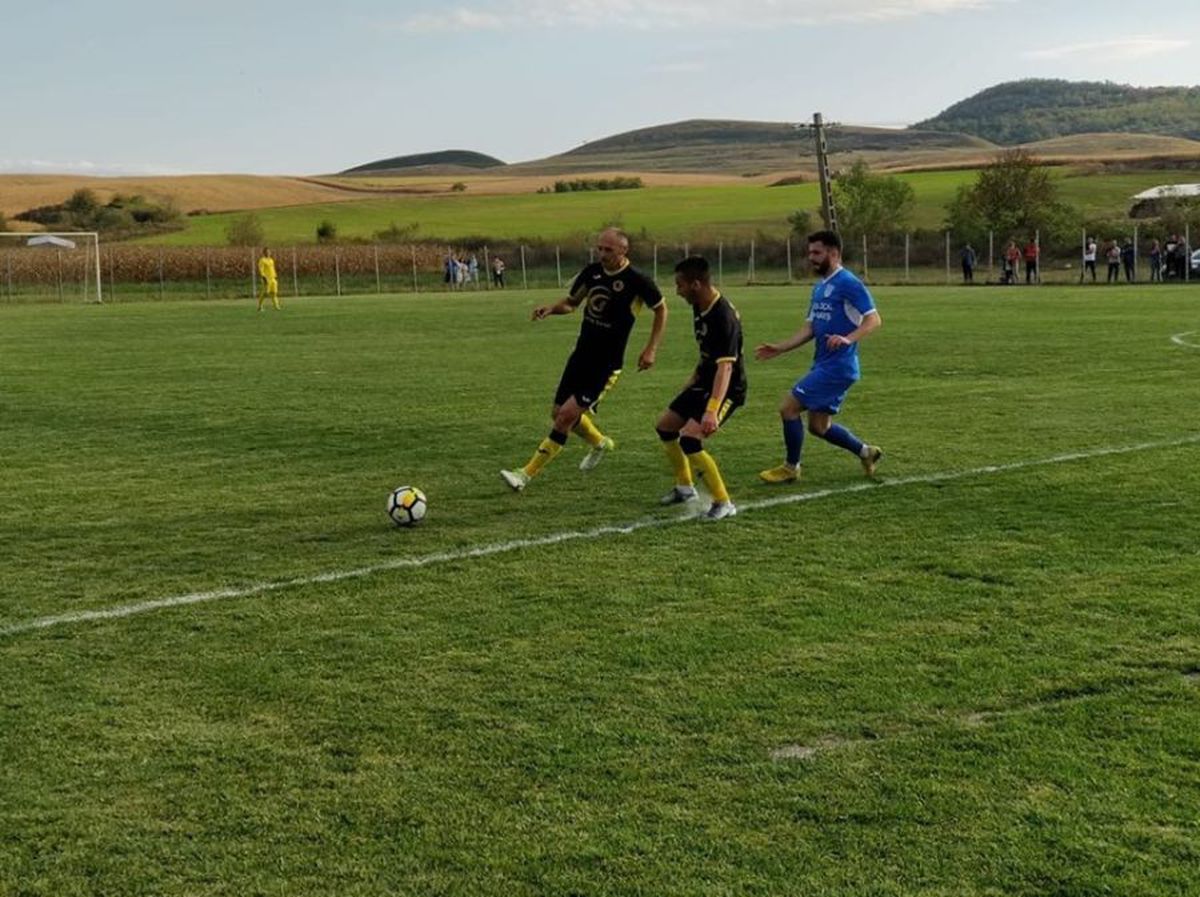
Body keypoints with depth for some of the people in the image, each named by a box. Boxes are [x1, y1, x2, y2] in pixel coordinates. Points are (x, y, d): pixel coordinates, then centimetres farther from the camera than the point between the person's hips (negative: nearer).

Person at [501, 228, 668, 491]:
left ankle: (527, 473, -9)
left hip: (606, 365, -7)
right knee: (558, 412, 12)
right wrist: (551, 308, -6)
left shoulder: (637, 281, -13)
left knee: (567, 415, -14)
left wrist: (651, 349, -3)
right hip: (581, 354, 7)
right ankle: (600, 443, 41)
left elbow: (661, 309, 2)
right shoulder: (592, 271, 1)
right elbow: (572, 302, 16)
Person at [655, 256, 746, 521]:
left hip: (726, 389, -10)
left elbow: (725, 367, -37)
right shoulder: (699, 307, 0)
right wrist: (694, 378, 28)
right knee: (664, 426, 17)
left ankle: (723, 503, -13)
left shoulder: (723, 317, -29)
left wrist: (711, 410, -46)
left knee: (688, 438, -24)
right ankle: (684, 487, 36)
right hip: (705, 382, 10)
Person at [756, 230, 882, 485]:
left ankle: (791, 467, 6)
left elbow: (874, 320, -17)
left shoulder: (848, 283, -12)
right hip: (824, 365, 9)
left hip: (838, 366, -9)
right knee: (819, 426, 12)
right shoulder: (819, 287, 16)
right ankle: (866, 452, 27)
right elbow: (809, 329, 18)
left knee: (788, 407, -9)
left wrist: (848, 339, -32)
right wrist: (779, 348, 10)